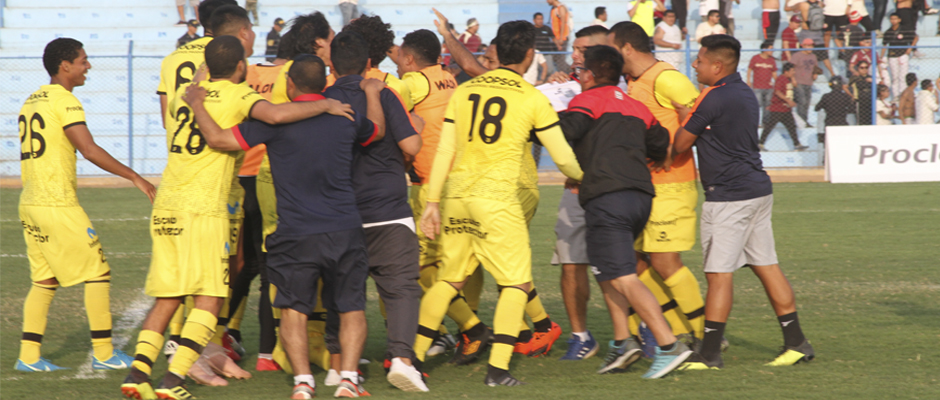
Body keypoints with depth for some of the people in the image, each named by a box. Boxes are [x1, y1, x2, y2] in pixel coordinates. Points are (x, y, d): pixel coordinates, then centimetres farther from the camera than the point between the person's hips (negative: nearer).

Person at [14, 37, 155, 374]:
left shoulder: (31, 102, 15)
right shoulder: (65, 101, -11)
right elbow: (89, 150, -20)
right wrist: (134, 177, -18)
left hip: (29, 204, 8)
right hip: (58, 204, -8)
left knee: (43, 280, 12)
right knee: (98, 272, 0)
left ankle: (29, 355, 6)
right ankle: (103, 353, 2)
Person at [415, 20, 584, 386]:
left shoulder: (464, 91, 10)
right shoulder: (532, 98, -1)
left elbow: (444, 151, 9)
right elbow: (563, 157, 3)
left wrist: (433, 202, 14)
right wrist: (580, 178, 25)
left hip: (457, 194, 5)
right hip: (498, 197, -5)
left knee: (449, 279, 16)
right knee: (516, 283, 3)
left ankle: (414, 356, 17)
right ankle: (497, 367, -7)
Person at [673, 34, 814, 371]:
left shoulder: (714, 99, -15)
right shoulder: (745, 94, 13)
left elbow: (679, 145, -9)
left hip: (728, 197, -9)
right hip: (759, 190, 9)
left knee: (719, 273, -7)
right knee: (766, 266, 12)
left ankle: (710, 353, -8)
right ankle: (796, 342, 13)